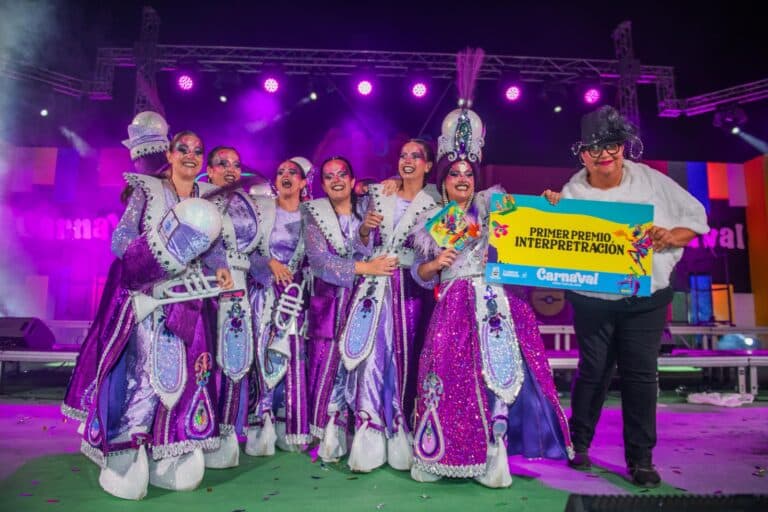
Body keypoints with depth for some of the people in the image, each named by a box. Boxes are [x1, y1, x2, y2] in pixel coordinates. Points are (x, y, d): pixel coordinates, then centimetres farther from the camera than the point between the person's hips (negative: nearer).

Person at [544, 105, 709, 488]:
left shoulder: (651, 180, -3)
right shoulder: (572, 193, -8)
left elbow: (696, 215, 3)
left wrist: (673, 236, -16)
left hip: (646, 297, 1)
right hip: (593, 299, -1)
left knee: (641, 374, 3)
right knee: (593, 371, 9)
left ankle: (640, 458, 16)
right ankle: (579, 443, 29)